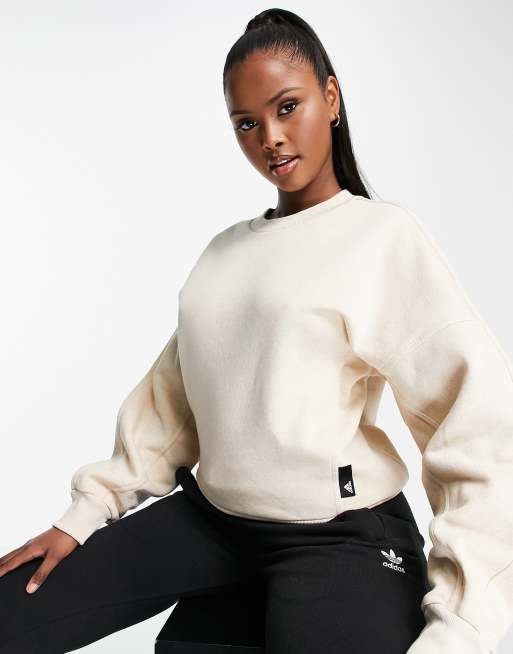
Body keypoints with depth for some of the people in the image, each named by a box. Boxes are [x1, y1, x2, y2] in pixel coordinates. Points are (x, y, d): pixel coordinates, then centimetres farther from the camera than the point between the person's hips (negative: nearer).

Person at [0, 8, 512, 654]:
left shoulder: (386, 236, -6)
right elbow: (168, 398, 11)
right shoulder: (225, 249, 11)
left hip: (341, 533, -4)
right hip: (208, 515, 5)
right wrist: (85, 514, 5)